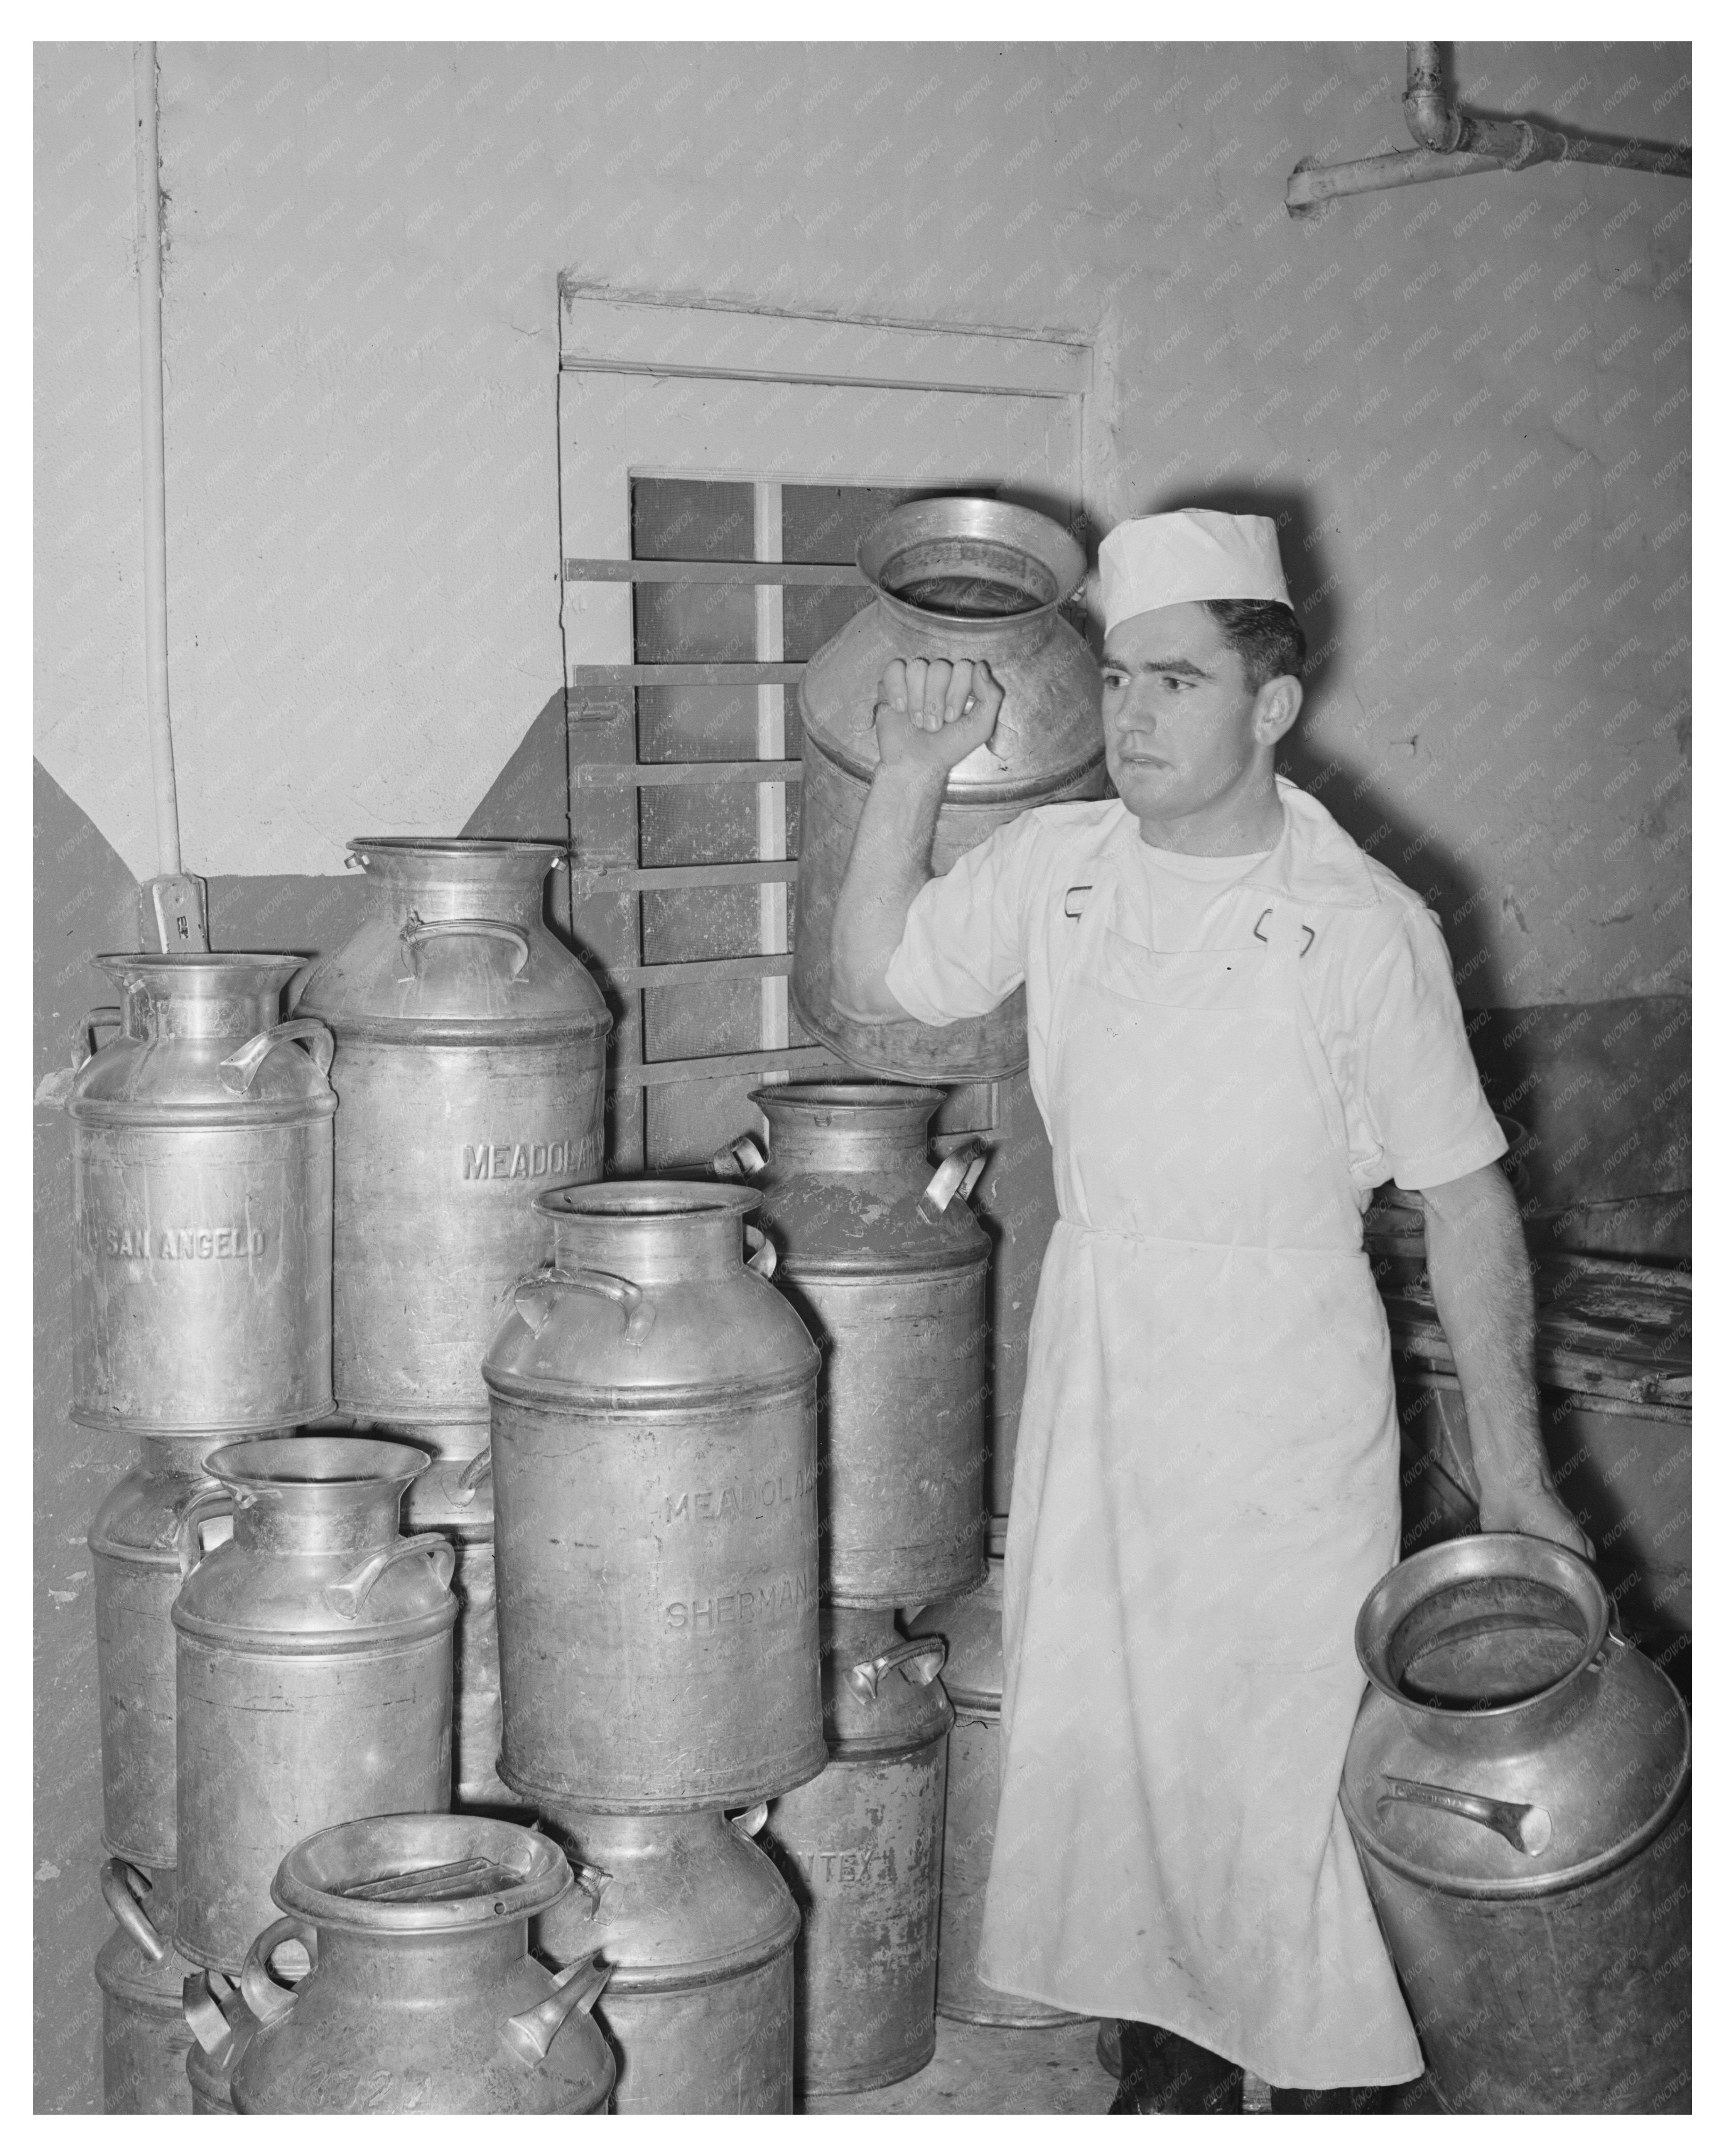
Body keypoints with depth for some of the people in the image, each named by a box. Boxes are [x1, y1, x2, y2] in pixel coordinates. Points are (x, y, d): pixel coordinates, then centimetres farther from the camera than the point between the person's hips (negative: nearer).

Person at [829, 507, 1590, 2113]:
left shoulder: (1362, 926, -13)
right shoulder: (1056, 861, 0)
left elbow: (1464, 1201, -8)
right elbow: (870, 983, 9)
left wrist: (1512, 1473, -7)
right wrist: (909, 777, -4)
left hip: (1284, 1404, -5)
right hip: (1090, 1379, 5)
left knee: (1290, 1771, 2)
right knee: (1096, 1743, 14)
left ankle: (1324, 2094, 22)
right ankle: (1162, 2075, 33)